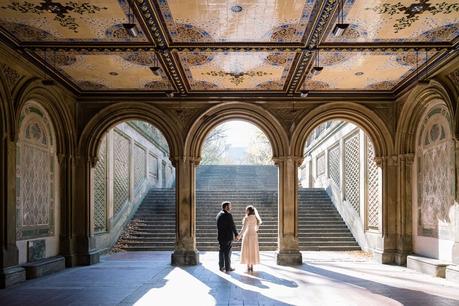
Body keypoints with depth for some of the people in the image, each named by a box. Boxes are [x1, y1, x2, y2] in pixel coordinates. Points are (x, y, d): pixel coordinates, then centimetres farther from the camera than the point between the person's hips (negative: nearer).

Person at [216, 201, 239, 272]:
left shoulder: (219, 215, 7)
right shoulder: (228, 215, -17)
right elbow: (232, 226, -14)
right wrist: (236, 234, -2)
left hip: (221, 236, 7)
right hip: (228, 237, -7)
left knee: (221, 251, 13)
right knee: (227, 252, 0)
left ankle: (221, 266, 19)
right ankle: (227, 268, 5)